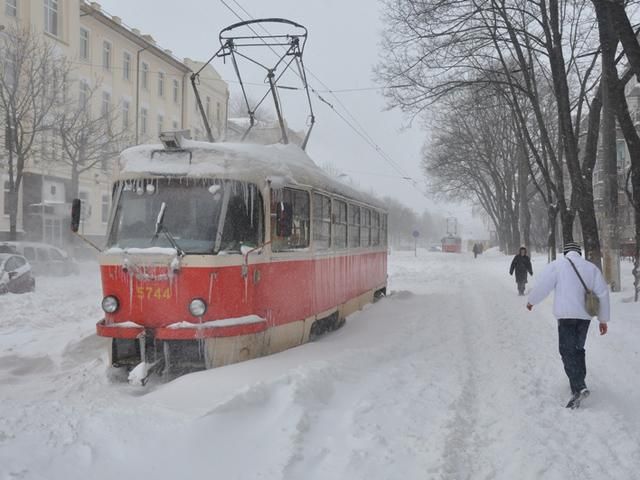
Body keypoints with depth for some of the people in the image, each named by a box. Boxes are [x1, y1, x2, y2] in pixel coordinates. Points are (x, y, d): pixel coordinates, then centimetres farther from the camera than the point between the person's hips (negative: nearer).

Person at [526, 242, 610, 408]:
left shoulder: (557, 265, -3)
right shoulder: (591, 268, 9)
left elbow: (542, 285, -5)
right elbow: (603, 293, 8)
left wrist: (531, 301, 14)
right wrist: (603, 319, 14)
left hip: (566, 315, -5)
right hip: (585, 315, 5)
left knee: (567, 351, -3)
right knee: (578, 349, 19)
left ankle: (579, 387, -17)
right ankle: (578, 382, 25)